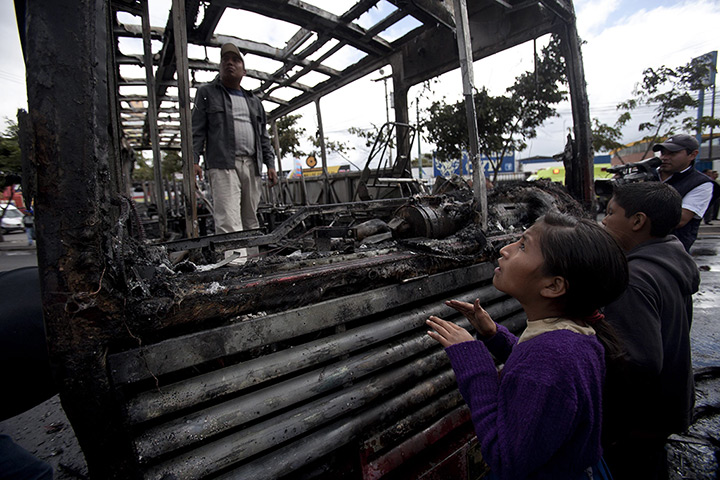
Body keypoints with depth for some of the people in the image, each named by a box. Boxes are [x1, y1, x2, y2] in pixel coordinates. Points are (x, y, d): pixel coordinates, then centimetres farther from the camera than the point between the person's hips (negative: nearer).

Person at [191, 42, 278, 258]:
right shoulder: (207, 93, 15)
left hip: (252, 165, 4)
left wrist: (270, 163, 11)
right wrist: (193, 160, -6)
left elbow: (263, 136, 23)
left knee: (251, 221, 5)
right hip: (223, 165, -4)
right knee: (229, 223, -17)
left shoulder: (254, 101, 26)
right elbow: (197, 130, 7)